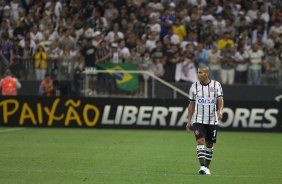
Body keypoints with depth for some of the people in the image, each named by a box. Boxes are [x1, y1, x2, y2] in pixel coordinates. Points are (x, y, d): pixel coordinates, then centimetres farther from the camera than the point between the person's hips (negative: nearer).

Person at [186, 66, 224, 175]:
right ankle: (202, 166, -23)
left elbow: (220, 99, -11)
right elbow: (191, 104, 9)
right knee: (200, 141, -16)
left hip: (212, 120, 0)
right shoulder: (194, 86, 4)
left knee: (209, 144, 8)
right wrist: (189, 121, 7)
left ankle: (207, 167, 20)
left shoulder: (216, 85, -1)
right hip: (198, 120, 0)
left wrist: (220, 111, -31)